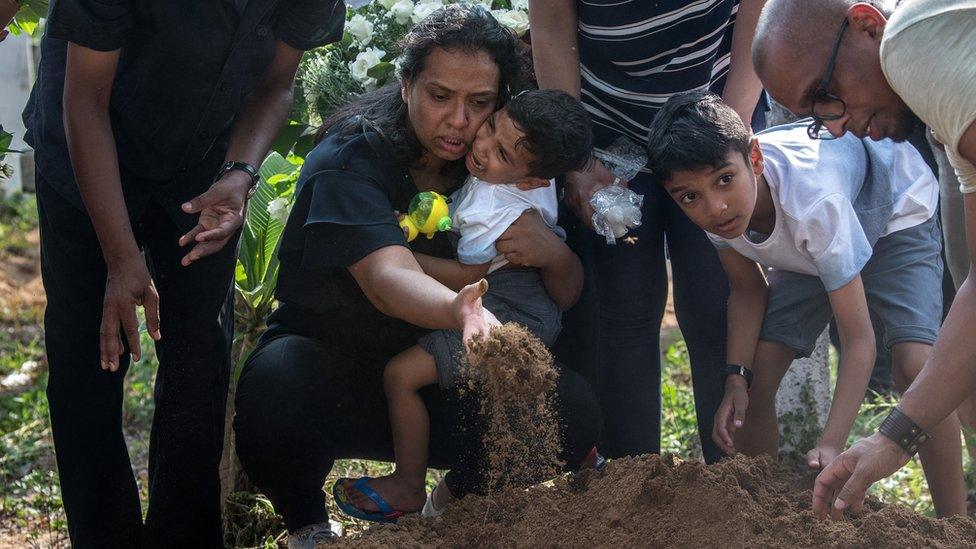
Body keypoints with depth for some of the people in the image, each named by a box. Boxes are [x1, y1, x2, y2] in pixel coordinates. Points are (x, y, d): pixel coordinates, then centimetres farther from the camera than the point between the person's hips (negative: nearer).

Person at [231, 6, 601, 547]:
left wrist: (553, 254, -24)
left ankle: (453, 501, 8)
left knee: (572, 407, -22)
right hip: (328, 368, -4)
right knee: (275, 386, -38)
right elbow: (387, 278, -36)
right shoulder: (351, 160, -17)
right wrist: (460, 311, -59)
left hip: (439, 384, 4)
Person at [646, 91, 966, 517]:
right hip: (805, 246, 5)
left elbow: (858, 341, -41)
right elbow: (748, 289, -9)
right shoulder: (708, 204, -27)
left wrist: (831, 445, -51)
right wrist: (737, 378, -23)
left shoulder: (814, 201, -44)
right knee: (756, 375, -9)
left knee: (914, 364, -26)